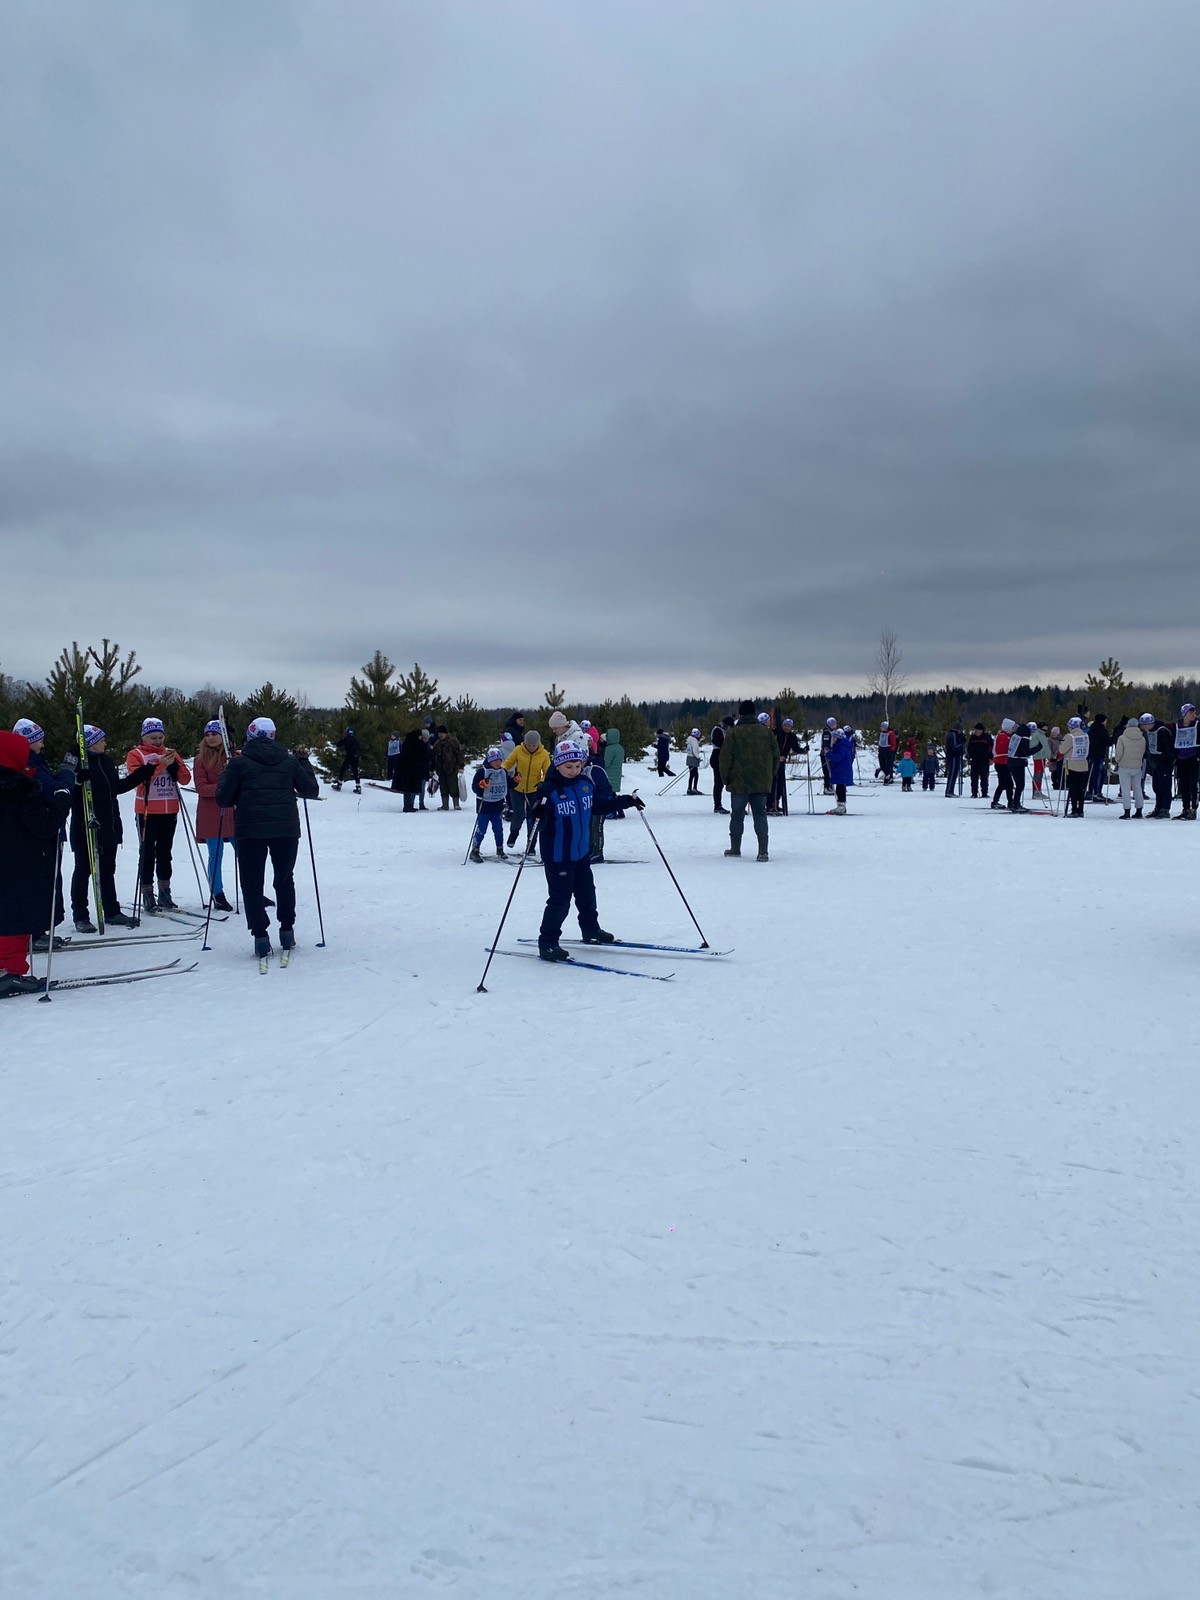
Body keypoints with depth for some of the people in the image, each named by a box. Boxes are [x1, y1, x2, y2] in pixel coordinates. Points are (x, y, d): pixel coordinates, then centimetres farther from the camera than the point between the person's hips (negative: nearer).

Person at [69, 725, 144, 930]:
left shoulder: (107, 761, 10)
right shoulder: (79, 764, -14)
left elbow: (117, 787, 20)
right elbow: (71, 795, -22)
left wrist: (142, 773, 18)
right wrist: (78, 781, -41)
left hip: (110, 827, 8)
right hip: (86, 828, -7)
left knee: (108, 870, 15)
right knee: (83, 871, 3)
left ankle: (112, 912, 25)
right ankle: (80, 917, 11)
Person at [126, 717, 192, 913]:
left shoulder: (171, 753, 12)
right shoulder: (136, 754, 0)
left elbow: (185, 778, 4)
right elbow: (136, 777, -17)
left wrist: (173, 764, -12)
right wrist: (159, 764, -23)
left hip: (170, 811, 4)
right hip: (147, 811, -4)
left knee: (165, 851, 10)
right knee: (147, 852, -4)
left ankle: (164, 893, 16)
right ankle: (147, 895, -2)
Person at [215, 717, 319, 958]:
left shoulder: (240, 762, -1)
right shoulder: (289, 761, 7)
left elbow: (223, 798, -1)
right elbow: (311, 791, 13)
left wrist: (228, 774, 17)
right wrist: (305, 763, 26)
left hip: (250, 830, -2)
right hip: (286, 829, 2)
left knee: (252, 884, 7)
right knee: (284, 879, 18)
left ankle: (260, 934, 1)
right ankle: (287, 930, 20)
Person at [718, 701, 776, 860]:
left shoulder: (733, 732, -7)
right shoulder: (766, 732, 4)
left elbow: (726, 758, -8)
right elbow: (776, 756, 8)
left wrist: (725, 778, 3)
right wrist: (771, 776, 17)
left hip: (739, 783, -3)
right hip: (761, 783, 3)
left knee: (737, 815, 10)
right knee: (760, 814, 3)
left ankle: (735, 848, 19)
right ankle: (763, 851, -9)